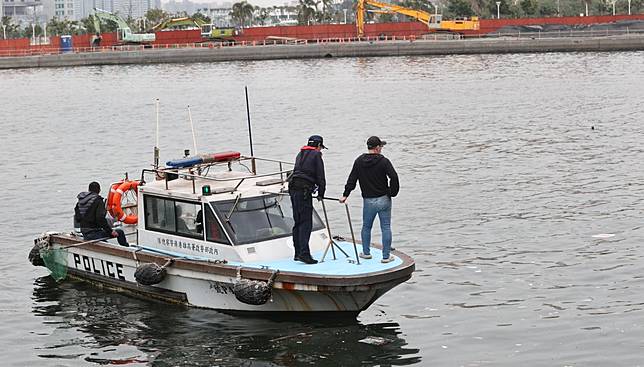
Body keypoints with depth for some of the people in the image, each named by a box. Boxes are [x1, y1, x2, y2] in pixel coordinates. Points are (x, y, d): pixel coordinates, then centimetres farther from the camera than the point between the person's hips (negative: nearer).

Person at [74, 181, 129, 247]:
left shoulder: (80, 201, 9)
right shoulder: (98, 200, -14)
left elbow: (77, 219, 13)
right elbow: (100, 219, -22)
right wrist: (111, 230, -15)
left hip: (85, 234, 9)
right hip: (94, 235, -9)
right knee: (120, 232, -4)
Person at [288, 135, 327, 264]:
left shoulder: (300, 154, 23)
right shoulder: (316, 155, 0)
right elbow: (320, 177, -3)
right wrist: (321, 194, 7)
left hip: (293, 189, 8)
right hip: (304, 191, -8)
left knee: (297, 222, 12)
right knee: (306, 223, -11)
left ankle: (298, 253, 14)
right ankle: (304, 253, -19)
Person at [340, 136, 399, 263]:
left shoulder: (359, 161, 1)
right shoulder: (383, 161, -9)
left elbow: (352, 179, 2)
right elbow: (394, 177, -19)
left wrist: (345, 195, 7)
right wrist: (392, 193, -6)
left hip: (368, 201, 3)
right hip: (384, 200, -3)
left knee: (366, 227, 20)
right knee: (386, 228, 4)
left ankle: (366, 252, 28)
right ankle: (386, 256, 5)